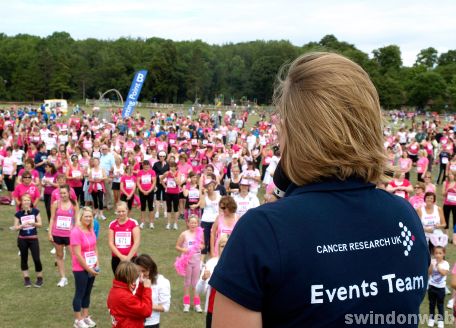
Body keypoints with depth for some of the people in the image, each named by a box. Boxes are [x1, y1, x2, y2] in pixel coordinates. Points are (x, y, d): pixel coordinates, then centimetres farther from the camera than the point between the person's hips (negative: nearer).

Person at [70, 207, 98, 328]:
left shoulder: (91, 230, 5)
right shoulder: (76, 232, -19)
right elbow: (77, 254, -20)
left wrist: (96, 264, 3)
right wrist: (88, 269, -15)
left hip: (91, 268, 7)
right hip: (81, 269, -7)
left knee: (87, 293, 15)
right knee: (80, 293, 3)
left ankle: (85, 317, 27)